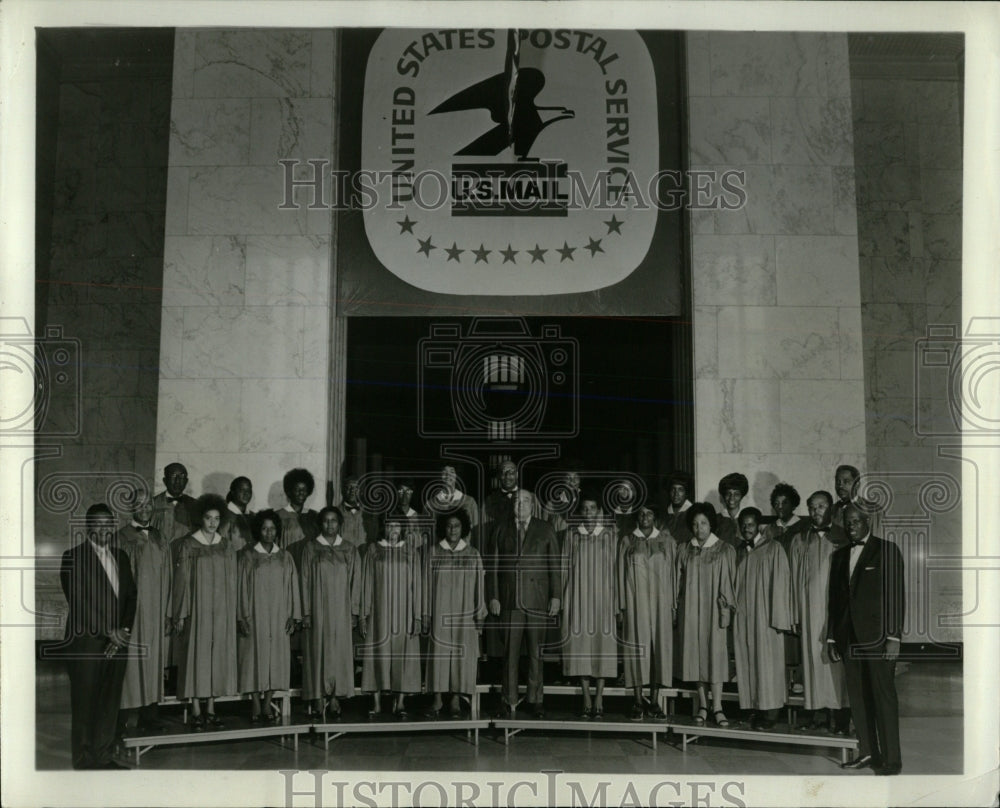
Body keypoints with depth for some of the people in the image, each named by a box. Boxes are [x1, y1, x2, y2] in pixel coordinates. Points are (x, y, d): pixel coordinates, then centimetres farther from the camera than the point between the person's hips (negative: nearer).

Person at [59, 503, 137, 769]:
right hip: (86, 644, -5)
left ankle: (104, 757, 16)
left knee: (110, 704, 7)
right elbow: (78, 601, -11)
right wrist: (108, 631, -14)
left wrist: (124, 630, -2)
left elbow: (130, 596, 13)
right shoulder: (73, 557, -4)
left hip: (116, 642, 5)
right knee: (85, 705, 0)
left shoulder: (121, 557, 15)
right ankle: (85, 762, 8)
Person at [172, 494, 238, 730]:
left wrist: (232, 611, 7)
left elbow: (231, 580, 11)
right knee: (196, 655, -3)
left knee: (218, 656, 4)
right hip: (197, 610, -3)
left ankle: (211, 709, 10)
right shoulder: (188, 544, -3)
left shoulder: (226, 546, 7)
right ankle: (196, 712, 2)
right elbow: (182, 580, -4)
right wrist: (181, 614, -8)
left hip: (221, 611, 4)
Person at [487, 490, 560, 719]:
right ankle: (510, 703, 4)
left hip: (537, 600, 0)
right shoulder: (501, 530, 11)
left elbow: (555, 565, 6)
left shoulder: (545, 530, 9)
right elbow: (493, 565, 9)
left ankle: (535, 700, 12)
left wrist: (556, 596, 0)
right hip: (509, 601, 0)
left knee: (536, 653, 3)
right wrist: (493, 597, 1)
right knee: (510, 653, -1)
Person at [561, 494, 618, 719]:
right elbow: (566, 567, 8)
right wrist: (564, 600, 2)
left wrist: (616, 601, -1)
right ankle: (587, 701, 5)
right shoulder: (571, 535, 6)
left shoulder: (610, 535, 4)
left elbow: (615, 567, 4)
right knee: (581, 646, -1)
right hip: (579, 597, 1)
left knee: (603, 645, -2)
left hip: (603, 597, -1)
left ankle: (599, 700, 4)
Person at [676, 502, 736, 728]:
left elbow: (728, 582, -1)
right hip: (691, 609, 2)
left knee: (716, 653, -6)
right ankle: (702, 705, 10)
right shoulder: (684, 551, 7)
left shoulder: (725, 551, 0)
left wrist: (726, 607, -7)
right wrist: (678, 608, 4)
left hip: (713, 608, -2)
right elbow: (679, 581, 9)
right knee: (696, 653, 3)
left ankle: (717, 707, -5)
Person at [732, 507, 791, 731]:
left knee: (767, 664, -5)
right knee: (747, 664, 4)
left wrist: (778, 619, -12)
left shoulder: (773, 549, -3)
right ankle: (754, 711, 9)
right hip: (743, 618, 5)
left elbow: (780, 584, -7)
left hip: (765, 617, -5)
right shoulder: (740, 553, 13)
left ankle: (769, 714, -2)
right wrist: (730, 604, 5)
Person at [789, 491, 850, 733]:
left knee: (837, 659, -3)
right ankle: (819, 714, 7)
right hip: (810, 610, 2)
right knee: (813, 658, 2)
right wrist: (795, 615, 2)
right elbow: (794, 579, 9)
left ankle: (843, 715, 2)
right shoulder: (800, 541, 11)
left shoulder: (843, 538, 5)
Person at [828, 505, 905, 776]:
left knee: (883, 697, -5)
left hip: (877, 636, -5)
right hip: (850, 638, 5)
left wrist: (894, 636, -12)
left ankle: (891, 758, -1)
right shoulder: (840, 555, 16)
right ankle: (867, 752, 13)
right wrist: (832, 638, 13)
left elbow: (896, 595, -5)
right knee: (858, 697, 6)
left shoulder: (886, 550, 0)